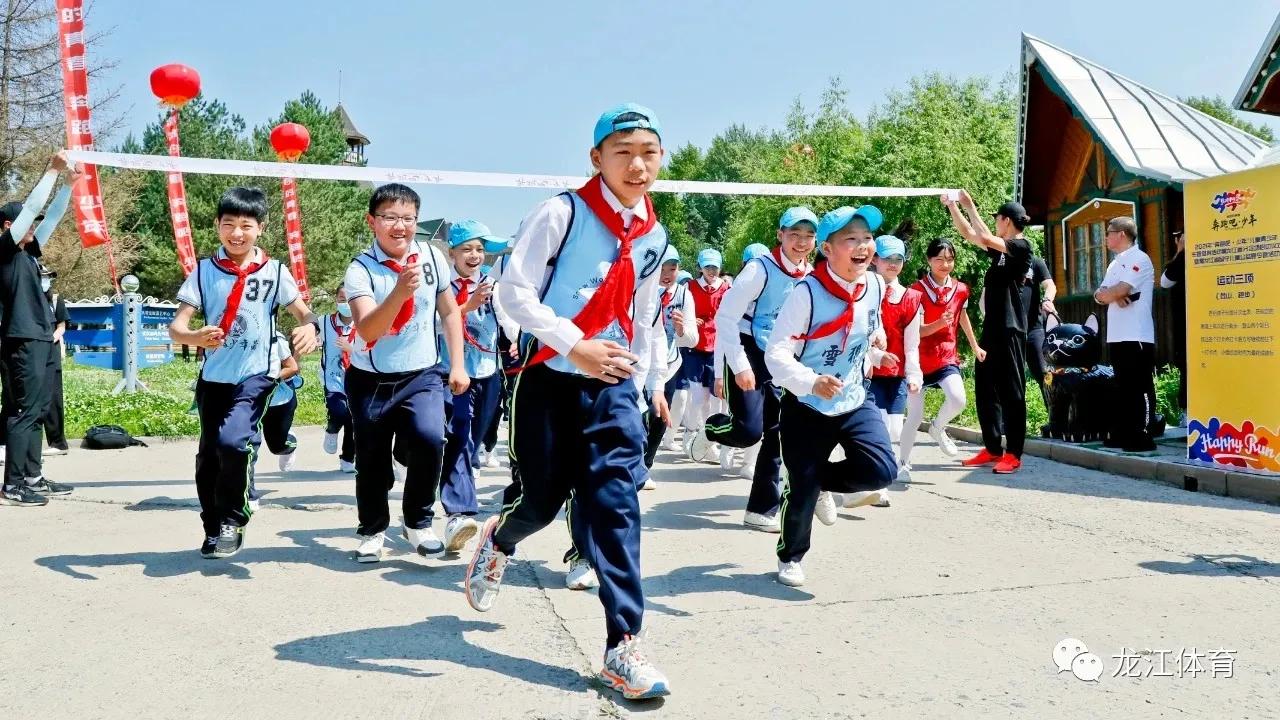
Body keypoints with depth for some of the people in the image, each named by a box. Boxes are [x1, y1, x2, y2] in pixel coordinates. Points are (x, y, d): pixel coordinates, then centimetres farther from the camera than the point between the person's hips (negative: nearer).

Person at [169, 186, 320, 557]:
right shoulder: (204, 270, 0)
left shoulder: (274, 271, -2)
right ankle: (214, 529, 30)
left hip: (256, 374, -3)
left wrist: (308, 328, -24)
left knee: (233, 441, -23)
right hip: (213, 376, 3)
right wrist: (196, 337, -28)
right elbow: (176, 326, -4)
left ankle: (233, 521, -2)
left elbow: (303, 311, 1)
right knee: (208, 455, 10)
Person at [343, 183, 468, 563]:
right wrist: (400, 292, -41)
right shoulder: (361, 268, -12)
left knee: (429, 439, -21)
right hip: (371, 379, -1)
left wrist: (458, 366, 7)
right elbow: (367, 330, -26)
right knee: (372, 459, 6)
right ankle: (373, 531, 32)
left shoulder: (432, 257, -2)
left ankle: (418, 523, 3)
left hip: (422, 375, 1)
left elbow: (450, 311, 11)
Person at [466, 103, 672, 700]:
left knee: (616, 503, -7)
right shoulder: (561, 213, -9)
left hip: (613, 384, 4)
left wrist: (652, 380, 19)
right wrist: (575, 345, -23)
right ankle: (497, 541, 44)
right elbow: (513, 291, -13)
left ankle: (623, 643, -2)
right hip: (550, 376, -3)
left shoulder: (654, 236, 9)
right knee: (541, 497, 7)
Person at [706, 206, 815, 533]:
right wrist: (740, 365, -19)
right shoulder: (760, 269, -15)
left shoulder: (811, 277, 4)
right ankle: (710, 427, 17)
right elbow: (725, 317, -16)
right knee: (749, 431, -17)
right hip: (748, 357, -6)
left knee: (777, 434, 6)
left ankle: (762, 510, 17)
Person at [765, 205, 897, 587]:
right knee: (803, 490, 2)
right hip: (807, 407, -5)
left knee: (883, 470, -14)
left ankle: (824, 485, 18)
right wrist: (811, 382, -42)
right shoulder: (807, 293, -23)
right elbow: (777, 353, -27)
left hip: (855, 401, 5)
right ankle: (790, 558, 29)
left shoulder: (876, 286, -4)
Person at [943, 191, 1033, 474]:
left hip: (1010, 327, -9)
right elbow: (969, 234, 23)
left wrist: (969, 205, -13)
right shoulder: (1001, 249, 17)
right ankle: (992, 449, 16)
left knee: (1011, 390, -5)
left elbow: (985, 238, -20)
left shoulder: (1022, 246, -8)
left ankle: (1013, 454, -1)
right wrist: (952, 206, 17)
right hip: (991, 326, 9)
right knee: (985, 388, 9)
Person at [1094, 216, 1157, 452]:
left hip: (1136, 336, -9)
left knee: (1140, 388, -6)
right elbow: (1100, 295, 13)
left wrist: (1107, 293, 2)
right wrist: (1114, 295, -8)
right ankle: (1122, 434, 16)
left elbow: (1120, 290, -19)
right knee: (1122, 387, 11)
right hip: (1116, 336, 9)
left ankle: (1143, 437, -6)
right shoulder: (1115, 264, 21)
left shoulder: (1139, 259, -7)